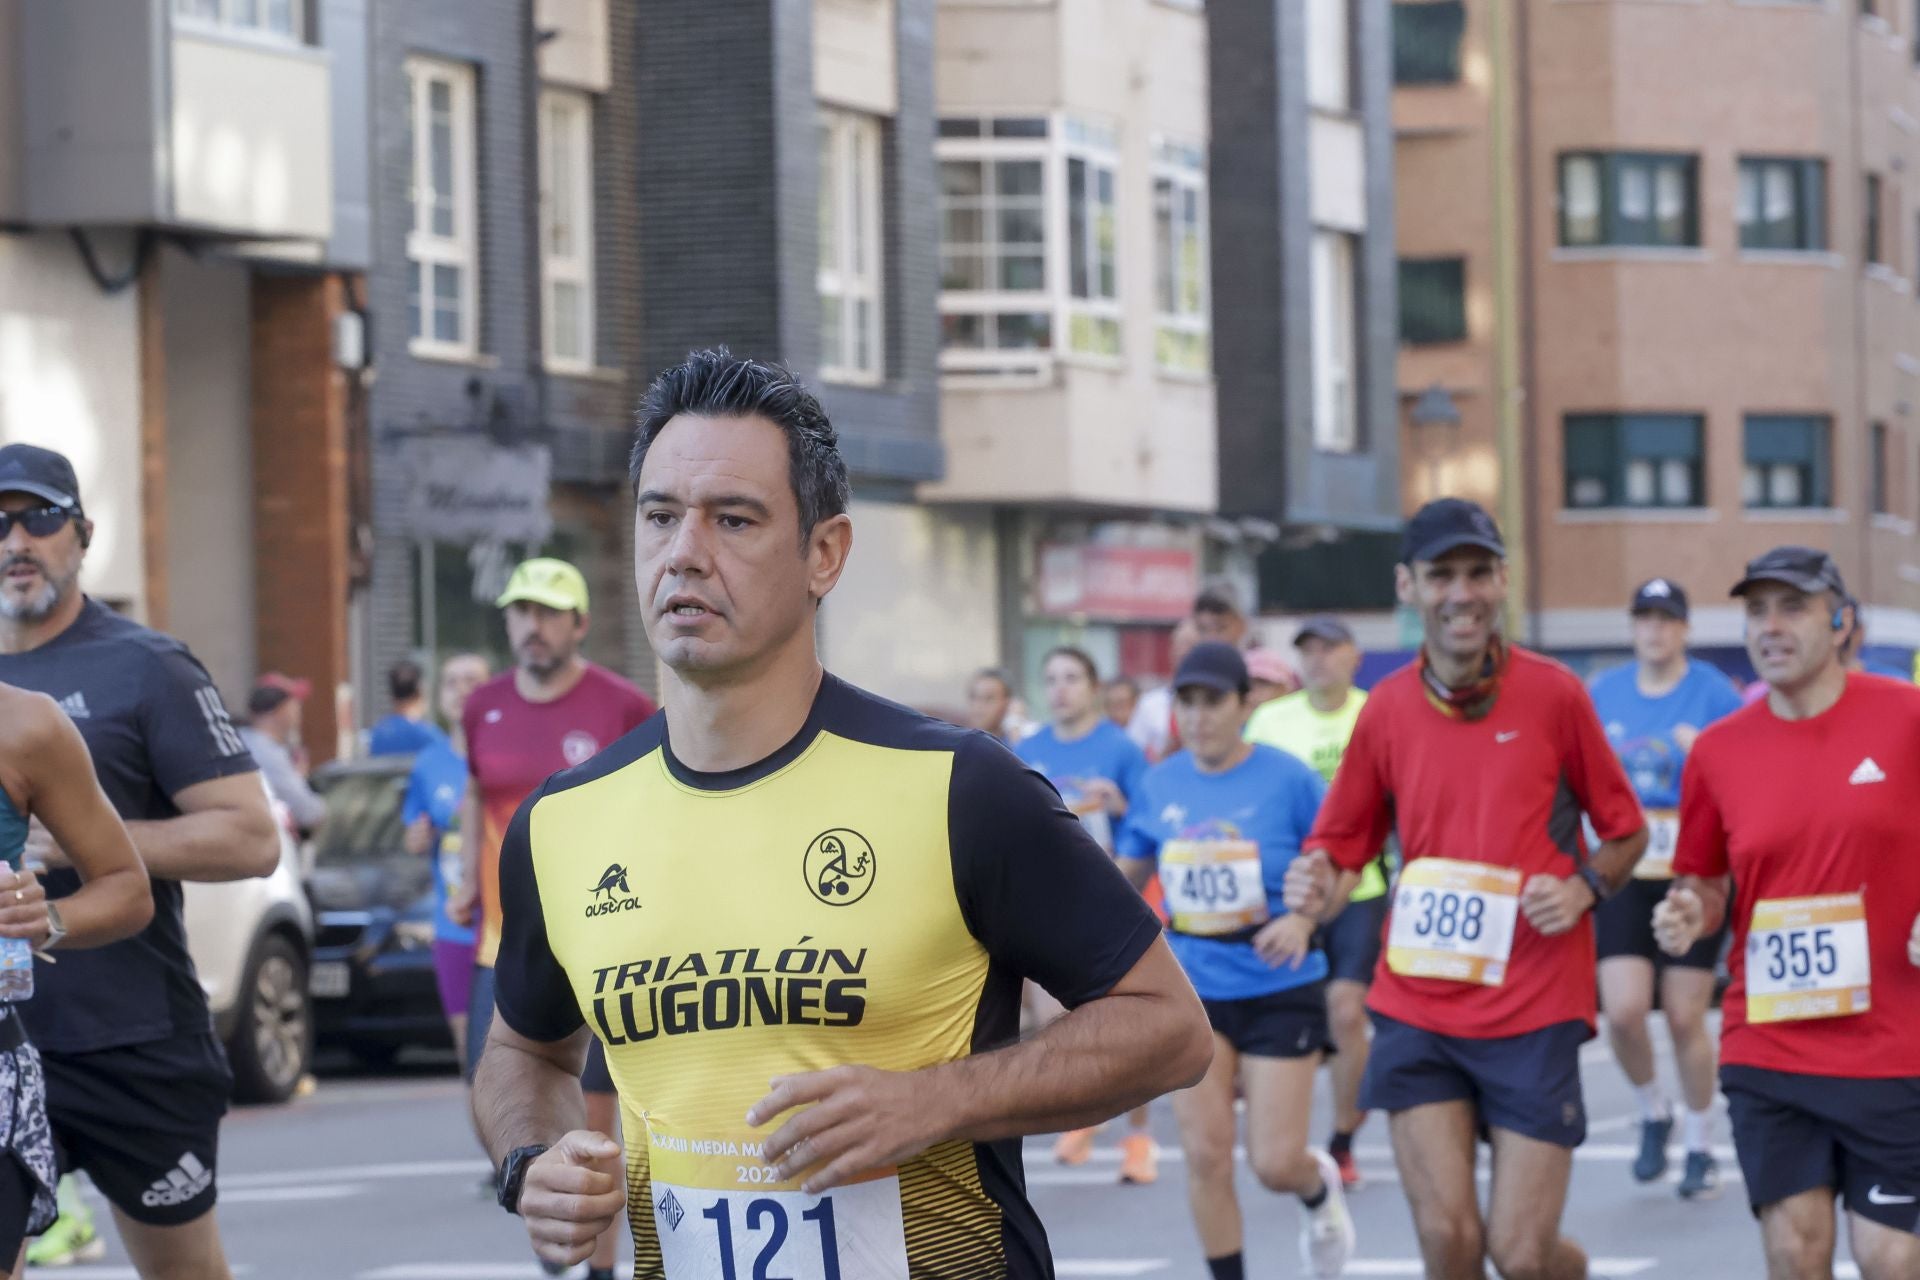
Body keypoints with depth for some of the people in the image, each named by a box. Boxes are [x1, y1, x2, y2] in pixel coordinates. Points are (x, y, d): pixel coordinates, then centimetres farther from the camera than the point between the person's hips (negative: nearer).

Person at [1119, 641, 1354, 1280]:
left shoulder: (1287, 779, -11)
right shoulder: (1160, 785, 0)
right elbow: (1128, 874, 14)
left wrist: (1304, 919, -23)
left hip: (1280, 992, -3)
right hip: (1192, 990, 3)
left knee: (1274, 1162, -2)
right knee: (1205, 1155, -4)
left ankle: (1319, 1188, 35)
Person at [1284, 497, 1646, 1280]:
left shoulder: (1552, 694, -3)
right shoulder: (1387, 709, 2)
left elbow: (1626, 831, 7)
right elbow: (1342, 841, 11)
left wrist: (1585, 888, -13)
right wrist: (1319, 881, -12)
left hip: (1534, 1010, -2)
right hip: (1416, 1010, 2)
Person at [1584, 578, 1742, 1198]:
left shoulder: (1714, 694, -5)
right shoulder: (1603, 694, 6)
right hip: (1624, 875, 3)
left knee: (1685, 1018, 0)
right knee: (1624, 1012, -9)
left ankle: (1700, 1147, 18)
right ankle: (1653, 1114, 19)